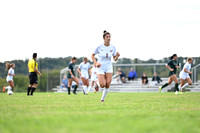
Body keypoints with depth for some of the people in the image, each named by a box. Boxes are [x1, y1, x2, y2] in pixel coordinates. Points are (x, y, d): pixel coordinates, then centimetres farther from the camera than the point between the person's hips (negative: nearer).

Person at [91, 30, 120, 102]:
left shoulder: (112, 47, -1)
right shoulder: (99, 47, -10)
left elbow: (115, 59, 5)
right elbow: (92, 55, 2)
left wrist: (117, 56, -18)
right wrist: (96, 63, -13)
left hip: (109, 68, 3)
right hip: (100, 67, -3)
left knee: (107, 85, -9)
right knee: (102, 85, -16)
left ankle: (103, 99, 9)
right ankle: (97, 82, 20)